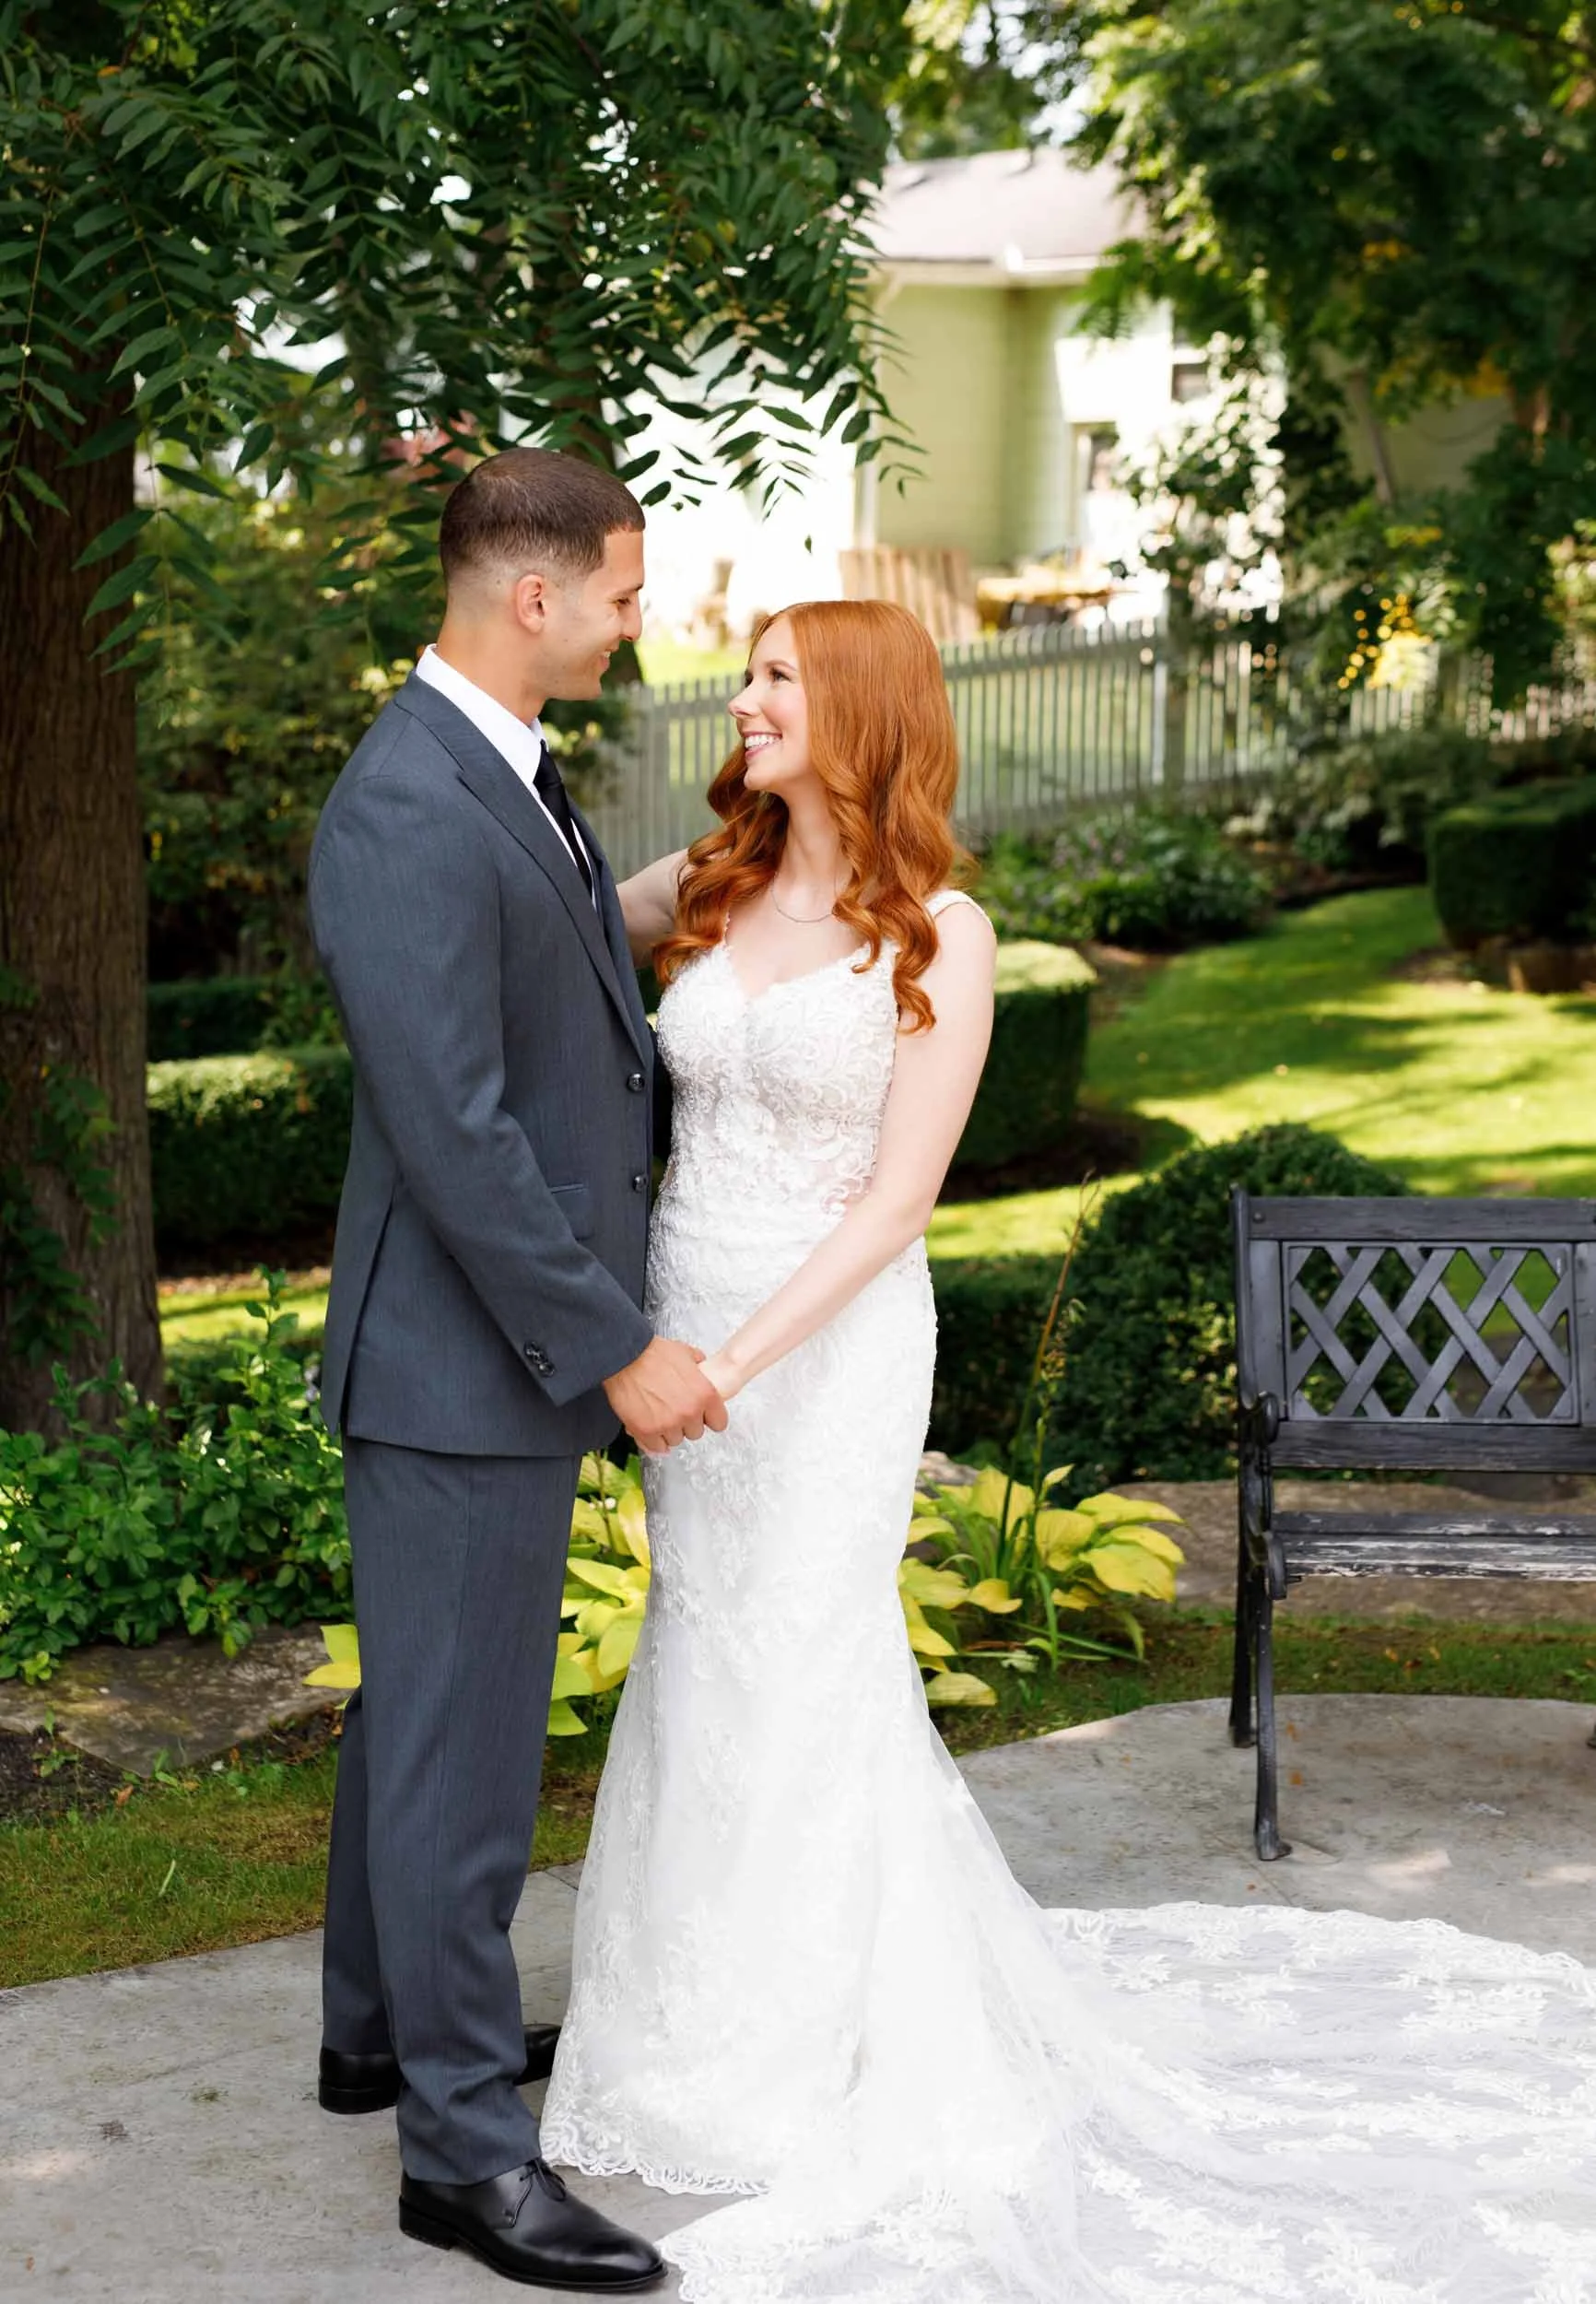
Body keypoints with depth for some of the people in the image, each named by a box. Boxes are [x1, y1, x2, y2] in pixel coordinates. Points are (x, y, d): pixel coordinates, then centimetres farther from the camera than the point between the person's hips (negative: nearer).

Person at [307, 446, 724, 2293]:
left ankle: (382, 2028, 37)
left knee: (418, 1706, 21)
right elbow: (456, 1135, -26)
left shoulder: (509, 774, 9)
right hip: (465, 1358, -10)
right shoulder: (405, 815, -23)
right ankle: (465, 2146, 11)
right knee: (462, 1743, 0)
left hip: (523, 1334, 10)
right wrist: (618, 1347, -21)